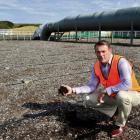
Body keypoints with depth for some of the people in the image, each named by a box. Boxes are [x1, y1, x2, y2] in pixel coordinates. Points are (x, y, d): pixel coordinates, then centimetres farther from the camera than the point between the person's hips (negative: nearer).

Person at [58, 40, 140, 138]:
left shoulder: (121, 62, -29)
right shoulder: (96, 67, -9)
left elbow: (127, 84, -38)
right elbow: (91, 86, -5)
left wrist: (106, 90, -32)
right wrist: (73, 90, -17)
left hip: (132, 94, -6)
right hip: (113, 96, 6)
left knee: (122, 95, -40)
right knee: (90, 98, -6)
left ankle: (121, 125, -11)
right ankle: (116, 112, 9)